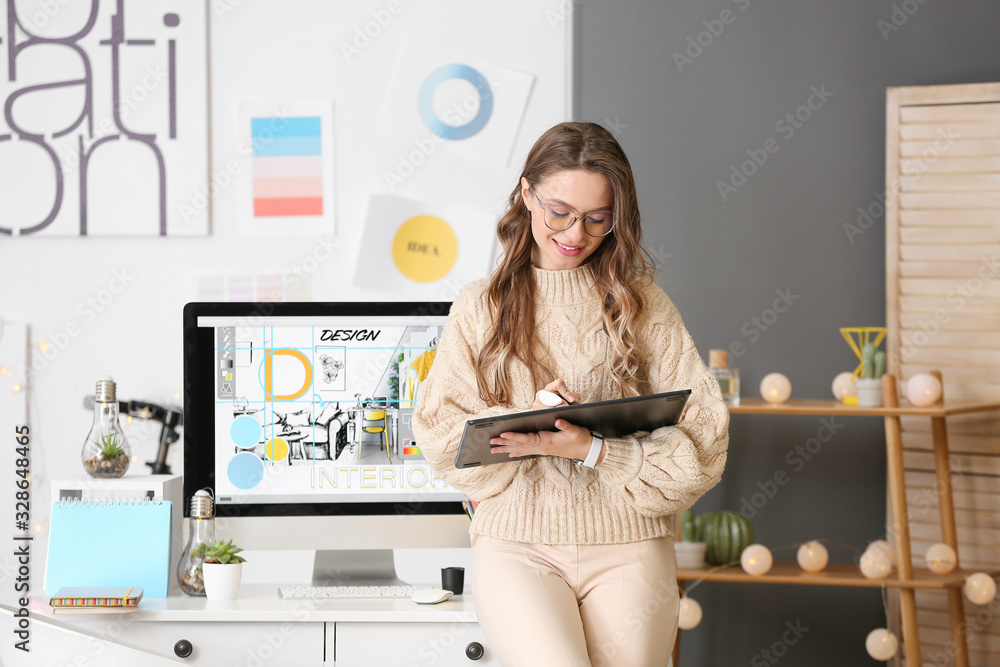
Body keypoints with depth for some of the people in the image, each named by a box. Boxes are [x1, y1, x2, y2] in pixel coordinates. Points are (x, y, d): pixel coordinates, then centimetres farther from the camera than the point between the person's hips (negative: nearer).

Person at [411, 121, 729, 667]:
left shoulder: (643, 305, 9)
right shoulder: (479, 308, 11)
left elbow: (703, 437, 2)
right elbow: (440, 436, 6)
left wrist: (592, 450, -11)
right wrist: (525, 420, -12)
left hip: (628, 547, 1)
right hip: (516, 544, -1)